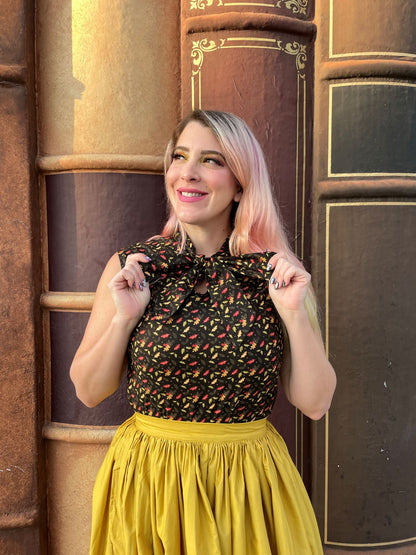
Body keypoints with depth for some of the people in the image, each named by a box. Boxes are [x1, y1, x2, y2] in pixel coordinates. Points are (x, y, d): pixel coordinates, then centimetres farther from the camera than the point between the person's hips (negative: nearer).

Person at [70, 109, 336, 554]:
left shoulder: (276, 274, -5)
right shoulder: (129, 267, -6)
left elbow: (314, 402, -4)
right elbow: (88, 391, -2)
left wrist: (295, 314, -16)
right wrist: (123, 318, -16)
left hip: (250, 489, 1)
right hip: (149, 484, 0)